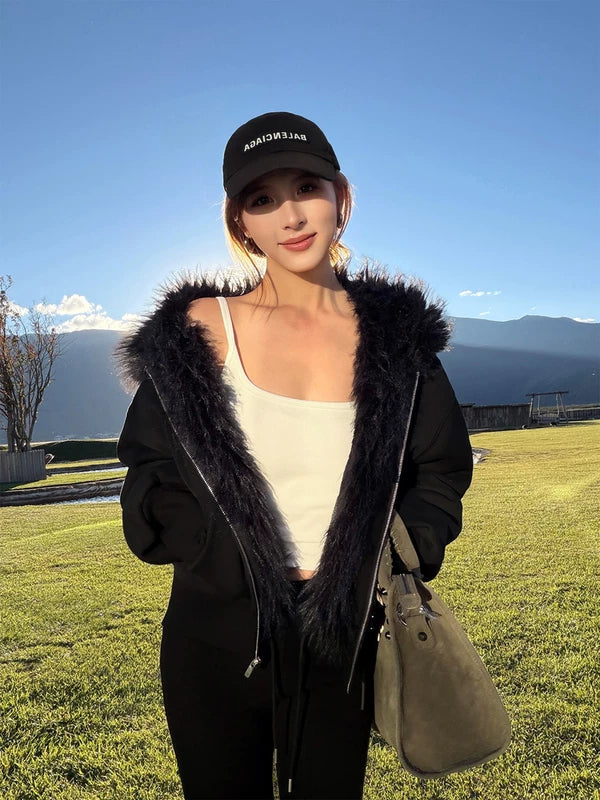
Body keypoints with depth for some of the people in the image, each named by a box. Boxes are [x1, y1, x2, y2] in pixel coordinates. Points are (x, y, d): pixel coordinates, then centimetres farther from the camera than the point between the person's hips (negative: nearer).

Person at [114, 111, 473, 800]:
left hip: (345, 642, 1)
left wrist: (389, 561, -6)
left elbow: (441, 470, 6)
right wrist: (248, 566, -13)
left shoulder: (394, 335, -2)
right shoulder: (198, 330, -7)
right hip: (218, 639, -1)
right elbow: (151, 485, -3)